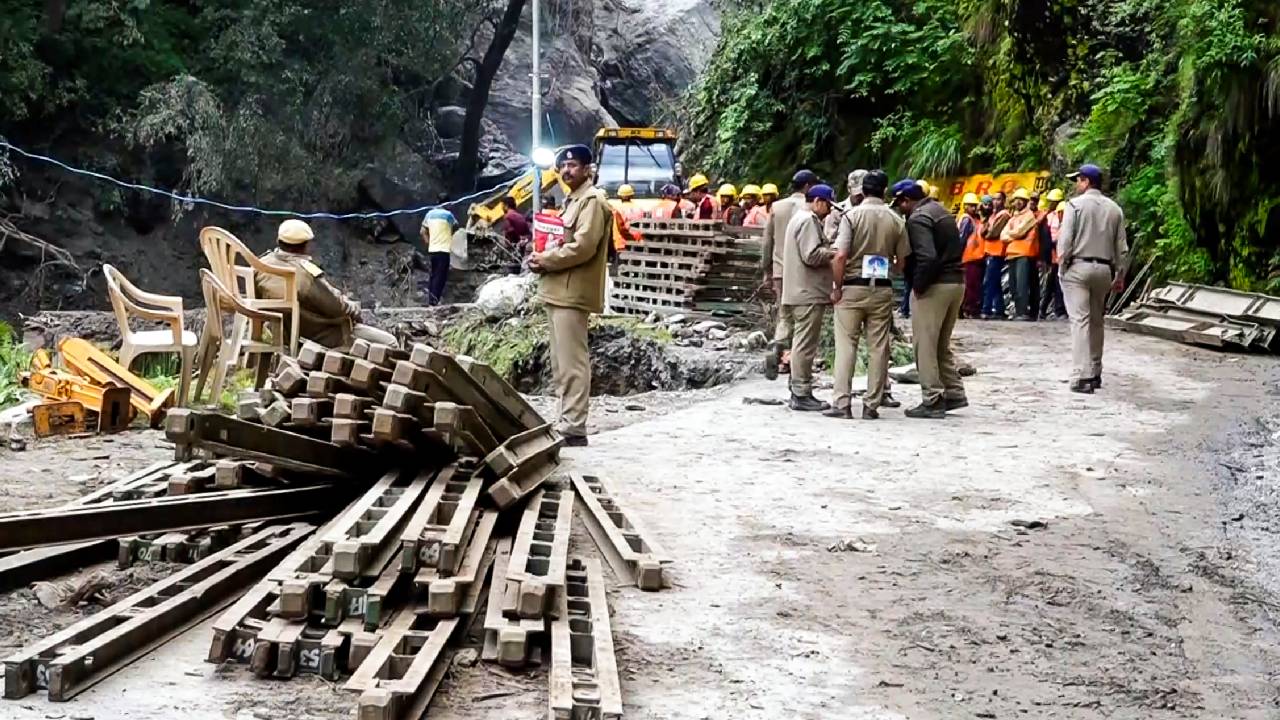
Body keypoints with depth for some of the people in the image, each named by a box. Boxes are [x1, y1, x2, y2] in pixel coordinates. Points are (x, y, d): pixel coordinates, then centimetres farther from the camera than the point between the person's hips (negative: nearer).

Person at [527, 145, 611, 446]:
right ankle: (567, 423, 18)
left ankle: (573, 429, -11)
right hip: (560, 291, 11)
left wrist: (545, 259, -9)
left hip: (572, 292, -11)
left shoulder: (592, 200, -10)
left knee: (572, 364, -11)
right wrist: (543, 258, 7)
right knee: (562, 364, 13)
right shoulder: (573, 200, 22)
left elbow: (582, 247, -20)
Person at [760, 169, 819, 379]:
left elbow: (767, 242, 10)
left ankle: (776, 349, -13)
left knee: (784, 316, 11)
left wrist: (767, 271, 17)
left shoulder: (776, 207, 7)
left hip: (780, 270, 4)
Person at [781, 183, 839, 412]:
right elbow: (812, 255, -22)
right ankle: (801, 394, -5)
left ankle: (799, 391, 20)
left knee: (803, 343, 15)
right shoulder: (808, 220, -13)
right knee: (806, 343, -8)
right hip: (809, 293, -11)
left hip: (802, 292, 11)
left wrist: (828, 251, 11)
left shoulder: (800, 218, 22)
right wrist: (833, 253, -9)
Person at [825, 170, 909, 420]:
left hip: (852, 287, -2)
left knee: (846, 346, 1)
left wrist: (837, 287, -6)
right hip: (882, 289, 2)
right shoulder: (896, 220, 2)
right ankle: (872, 405, 8)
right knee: (878, 348, 7)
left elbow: (840, 256, -15)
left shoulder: (852, 215, -7)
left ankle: (842, 403, -3)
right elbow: (902, 261, 4)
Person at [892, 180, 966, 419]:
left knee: (925, 345, -1)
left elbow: (927, 257, -25)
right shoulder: (942, 211, 15)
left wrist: (918, 285, -16)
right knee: (942, 345, 19)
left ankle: (932, 401, -1)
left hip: (934, 286, -9)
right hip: (957, 282, 9)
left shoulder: (918, 218, -14)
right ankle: (954, 394, 19)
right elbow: (959, 248, 19)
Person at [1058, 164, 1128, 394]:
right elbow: (1121, 247, 8)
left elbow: (1065, 240, -11)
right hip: (1103, 269, 5)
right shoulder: (1114, 209, 7)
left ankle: (1082, 376, -14)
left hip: (1077, 267, -5)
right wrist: (1119, 275, 13)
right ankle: (1095, 372, 22)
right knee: (1096, 321, 16)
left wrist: (1062, 266, -1)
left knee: (1080, 320, -7)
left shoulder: (1075, 204, -6)